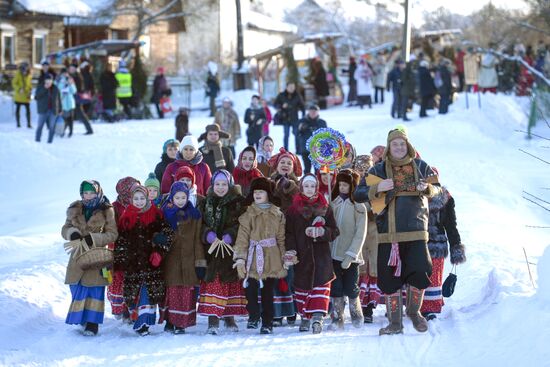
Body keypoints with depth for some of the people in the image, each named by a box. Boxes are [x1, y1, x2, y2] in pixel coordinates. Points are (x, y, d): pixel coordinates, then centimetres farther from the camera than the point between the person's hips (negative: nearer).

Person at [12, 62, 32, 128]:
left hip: (26, 96, 3)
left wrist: (29, 91, -1)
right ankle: (18, 123, 14)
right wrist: (19, 89, -22)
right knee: (18, 109, 6)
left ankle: (29, 124, 1)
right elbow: (14, 83, -9)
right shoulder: (18, 74, -10)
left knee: (28, 109, -2)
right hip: (19, 96, -3)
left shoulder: (29, 75, 3)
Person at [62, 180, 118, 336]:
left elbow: (112, 234, -6)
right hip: (78, 255, 4)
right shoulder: (75, 210, 6)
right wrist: (72, 233, -14)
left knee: (95, 290, -1)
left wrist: (93, 238, -20)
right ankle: (81, 318, 24)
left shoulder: (107, 211, -5)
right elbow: (65, 229, 10)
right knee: (77, 288, 7)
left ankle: (92, 323, 4)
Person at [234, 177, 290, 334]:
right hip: (253, 259, -1)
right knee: (251, 290, -7)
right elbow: (242, 238, -4)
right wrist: (240, 258, -12)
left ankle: (267, 323, 14)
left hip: (272, 259, 1)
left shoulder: (277, 215, 7)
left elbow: (281, 239, 11)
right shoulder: (248, 214, 2)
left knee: (268, 292, 6)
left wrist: (285, 258, 8)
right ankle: (253, 316, 14)